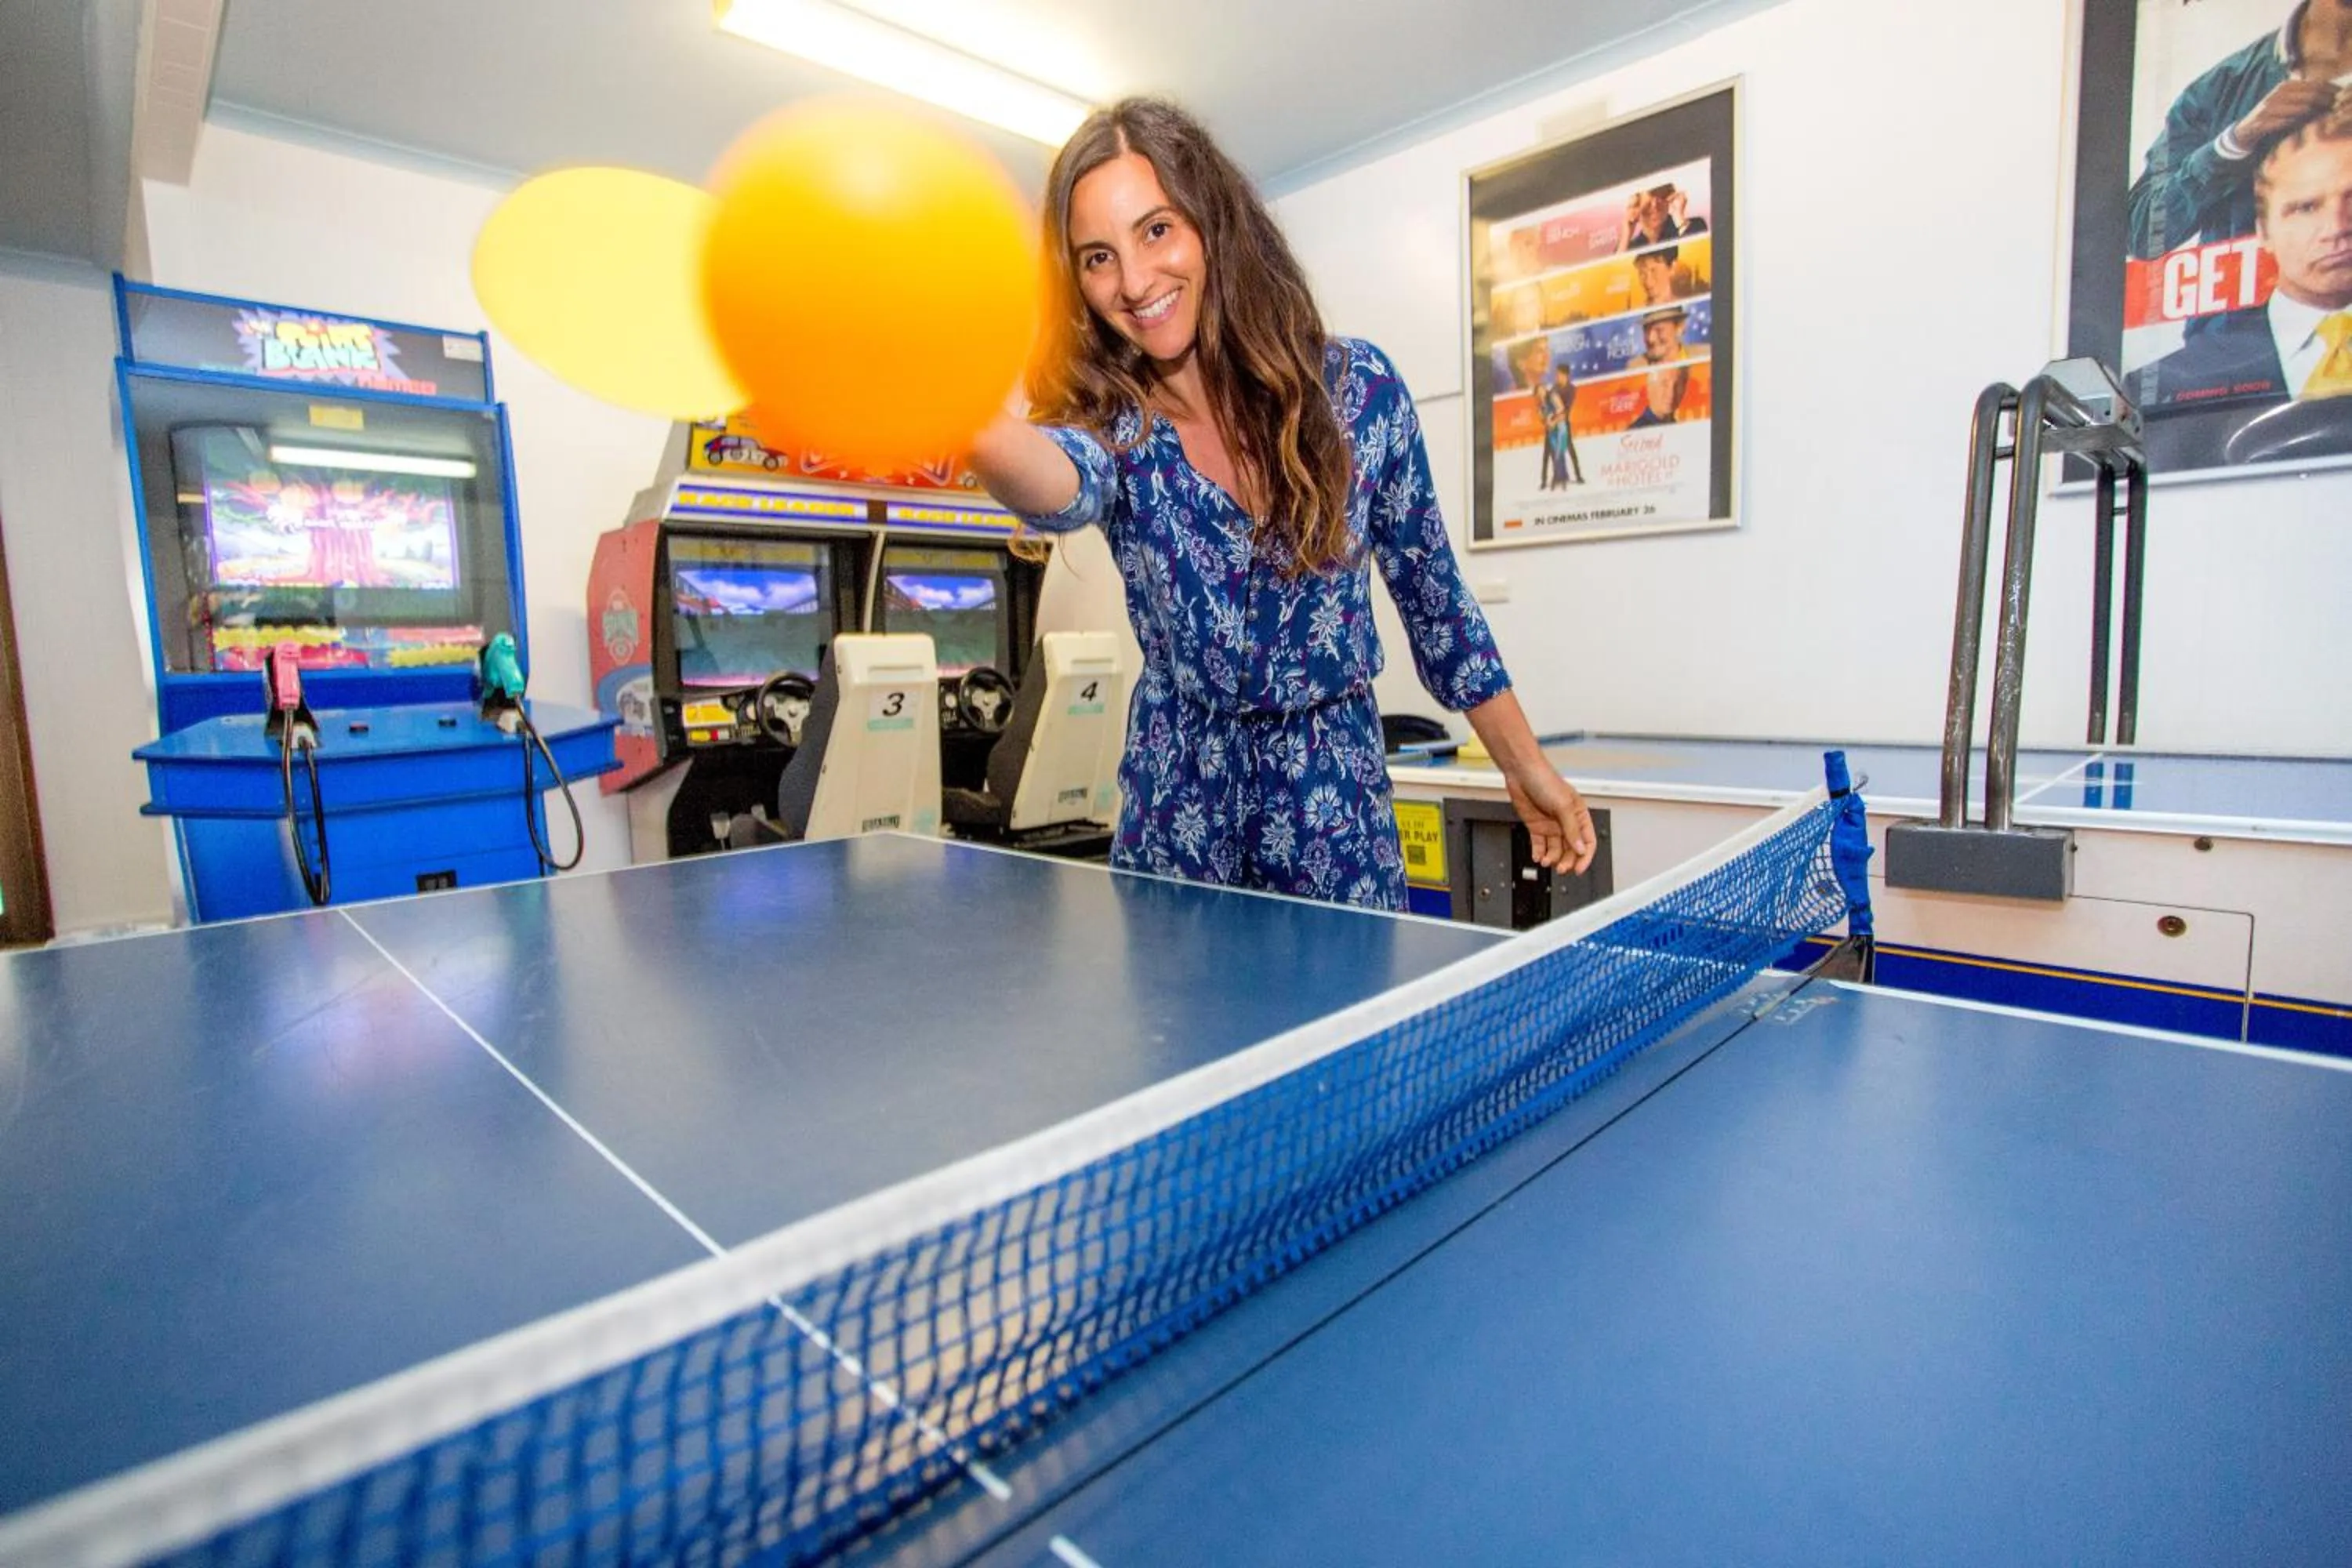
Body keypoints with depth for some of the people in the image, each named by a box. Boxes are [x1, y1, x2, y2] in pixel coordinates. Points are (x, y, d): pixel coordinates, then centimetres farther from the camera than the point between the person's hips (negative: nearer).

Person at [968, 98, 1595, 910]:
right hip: (1177, 791, 0)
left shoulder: (1357, 386, -8)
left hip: (1337, 790, 0)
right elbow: (1062, 483, -36)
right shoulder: (1113, 420, -10)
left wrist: (1527, 768, 5)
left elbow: (1433, 593, 1)